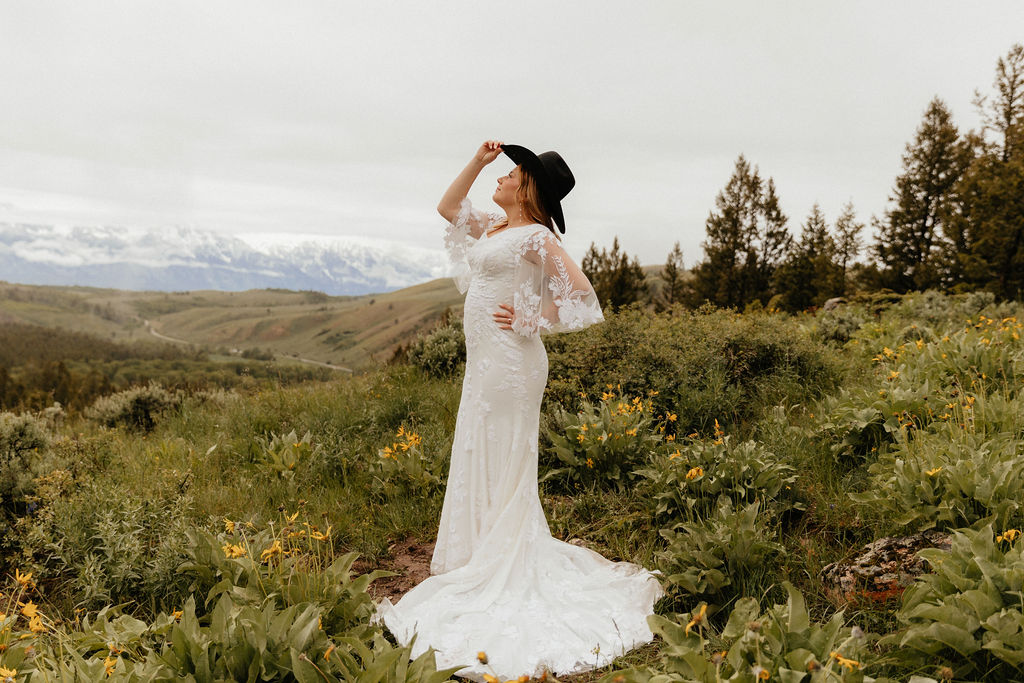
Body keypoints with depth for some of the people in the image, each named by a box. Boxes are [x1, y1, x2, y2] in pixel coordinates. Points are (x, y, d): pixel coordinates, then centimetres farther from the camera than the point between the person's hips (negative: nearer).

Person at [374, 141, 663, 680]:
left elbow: (580, 292, -16)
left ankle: (503, 575, 10)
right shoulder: (493, 228, 15)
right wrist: (478, 160, 15)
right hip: (485, 360, 9)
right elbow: (447, 207, 25)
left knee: (501, 466, -2)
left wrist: (529, 319, -12)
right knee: (479, 464, 15)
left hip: (510, 361, -9)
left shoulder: (535, 236, -10)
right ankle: (484, 562, 27)